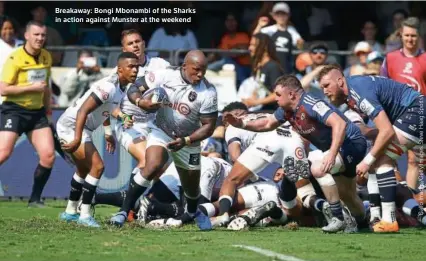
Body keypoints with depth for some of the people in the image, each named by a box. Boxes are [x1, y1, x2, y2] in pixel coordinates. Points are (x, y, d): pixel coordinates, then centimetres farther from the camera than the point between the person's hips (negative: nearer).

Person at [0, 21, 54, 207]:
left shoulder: (46, 57, 9)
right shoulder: (15, 58, -12)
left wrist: (47, 107, 22)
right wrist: (32, 87, -18)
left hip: (37, 112, 6)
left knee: (49, 156, -5)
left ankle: (35, 199, 7)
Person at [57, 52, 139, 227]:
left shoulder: (122, 88, 6)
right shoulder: (109, 87, -24)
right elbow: (83, 111, -29)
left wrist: (108, 133, 25)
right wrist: (77, 139, -33)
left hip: (81, 129, 11)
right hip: (72, 126, -11)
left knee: (84, 169, 24)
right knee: (97, 166, -16)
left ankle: (70, 212, 37)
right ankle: (85, 215, -12)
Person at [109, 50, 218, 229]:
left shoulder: (208, 92, -18)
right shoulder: (163, 76, -17)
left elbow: (209, 126, -12)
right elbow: (133, 91, -9)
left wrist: (186, 141, -25)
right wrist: (141, 102, -31)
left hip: (188, 140, 2)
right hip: (161, 132, -2)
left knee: (191, 186, 14)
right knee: (153, 166, -29)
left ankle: (192, 213, 50)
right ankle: (124, 211, -26)